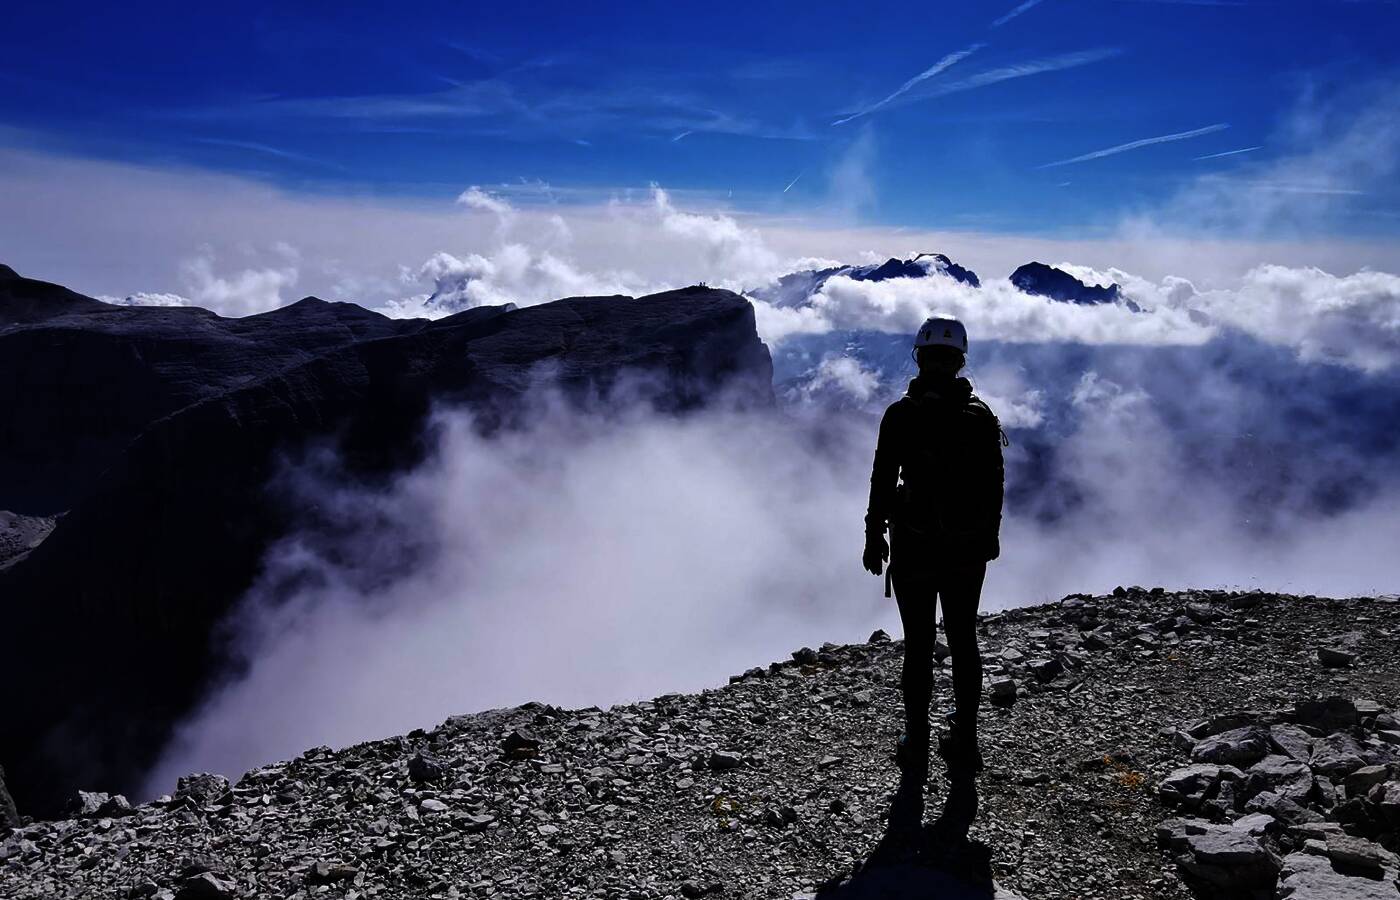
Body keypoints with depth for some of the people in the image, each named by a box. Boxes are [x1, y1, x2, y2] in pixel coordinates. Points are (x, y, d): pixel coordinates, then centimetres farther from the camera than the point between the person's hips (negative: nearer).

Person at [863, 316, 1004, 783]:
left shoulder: (900, 415, -12)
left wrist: (874, 537, 2)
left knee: (918, 646, 8)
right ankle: (964, 744, 26)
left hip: (914, 547, -2)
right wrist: (990, 534, 15)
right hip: (970, 547, 2)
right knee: (963, 641, 16)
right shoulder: (982, 417, -4)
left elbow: (882, 483, -9)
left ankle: (916, 749, 16)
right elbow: (994, 485, 2)